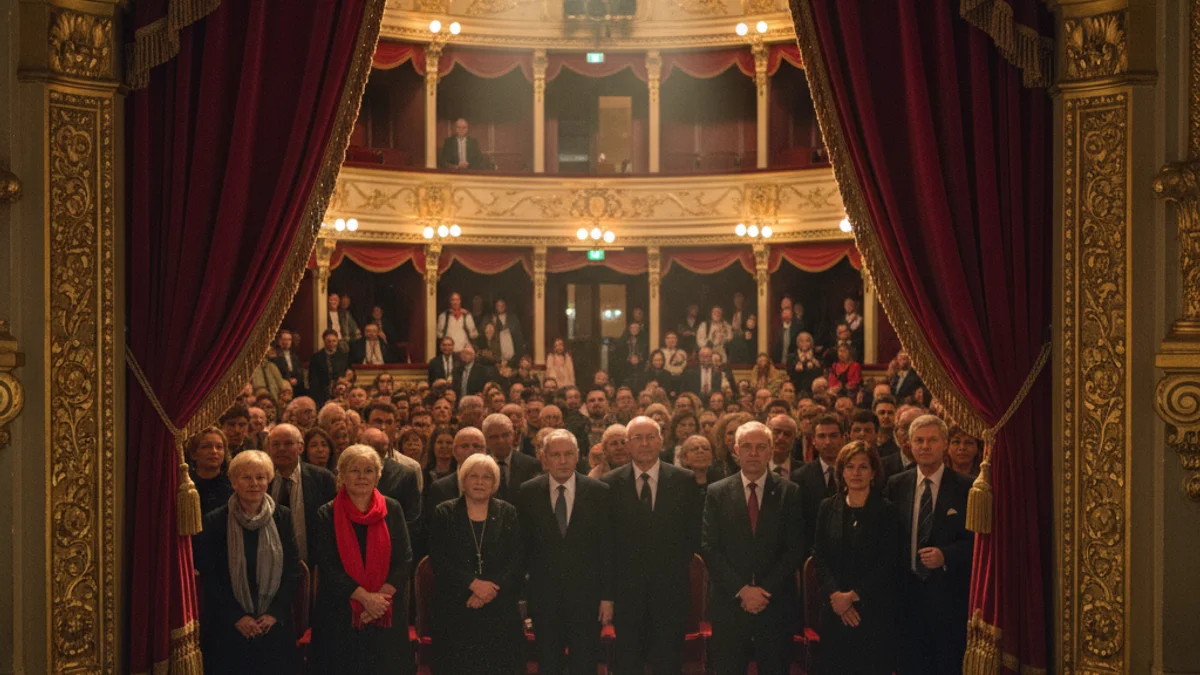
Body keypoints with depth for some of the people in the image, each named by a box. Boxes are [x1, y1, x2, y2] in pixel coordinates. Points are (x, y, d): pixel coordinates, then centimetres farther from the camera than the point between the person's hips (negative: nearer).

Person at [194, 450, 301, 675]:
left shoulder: (282, 517, 1)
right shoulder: (214, 521, -5)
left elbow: (293, 568, 2)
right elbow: (208, 577, -4)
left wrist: (274, 613, -6)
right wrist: (236, 617, -9)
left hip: (274, 624, 2)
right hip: (228, 627, -2)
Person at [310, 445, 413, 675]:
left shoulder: (392, 509, 3)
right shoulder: (327, 514, -1)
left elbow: (405, 559, -1)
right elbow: (327, 565, -7)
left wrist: (380, 597, -13)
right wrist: (365, 597, -16)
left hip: (387, 615, 1)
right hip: (341, 614, -1)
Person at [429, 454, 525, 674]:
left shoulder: (508, 513, 6)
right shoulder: (444, 513, 3)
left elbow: (518, 559, -1)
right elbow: (438, 558, -6)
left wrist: (492, 589, -14)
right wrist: (472, 584, -16)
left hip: (500, 610, 1)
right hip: (455, 609, -1)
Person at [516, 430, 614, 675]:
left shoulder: (599, 492, -4)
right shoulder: (527, 492, -1)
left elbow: (608, 548, -3)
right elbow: (522, 545, 2)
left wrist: (607, 596, -4)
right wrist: (520, 590, 1)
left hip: (586, 595, -1)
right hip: (544, 596, 1)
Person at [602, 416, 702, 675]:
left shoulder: (685, 480, -1)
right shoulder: (611, 483, -1)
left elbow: (695, 531, 4)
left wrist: (679, 563, -1)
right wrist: (612, 577, -1)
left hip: (671, 588, 0)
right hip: (626, 588, 0)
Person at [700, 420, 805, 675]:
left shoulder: (789, 492, 3)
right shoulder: (717, 492, 3)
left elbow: (796, 548, -2)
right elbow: (709, 547, -2)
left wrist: (766, 590, -10)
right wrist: (741, 590, -11)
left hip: (775, 604, 0)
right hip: (729, 603, 0)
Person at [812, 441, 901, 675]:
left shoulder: (886, 510, -3)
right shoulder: (828, 508, 5)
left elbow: (888, 563, -7)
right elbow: (819, 556, 3)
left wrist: (853, 596, -11)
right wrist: (835, 595, -10)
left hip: (873, 610, -2)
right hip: (834, 609, 2)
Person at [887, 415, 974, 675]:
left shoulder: (966, 487, -2)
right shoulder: (895, 485, 6)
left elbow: (976, 539, -3)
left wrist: (946, 555, -18)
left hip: (948, 594, -2)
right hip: (906, 592, 2)